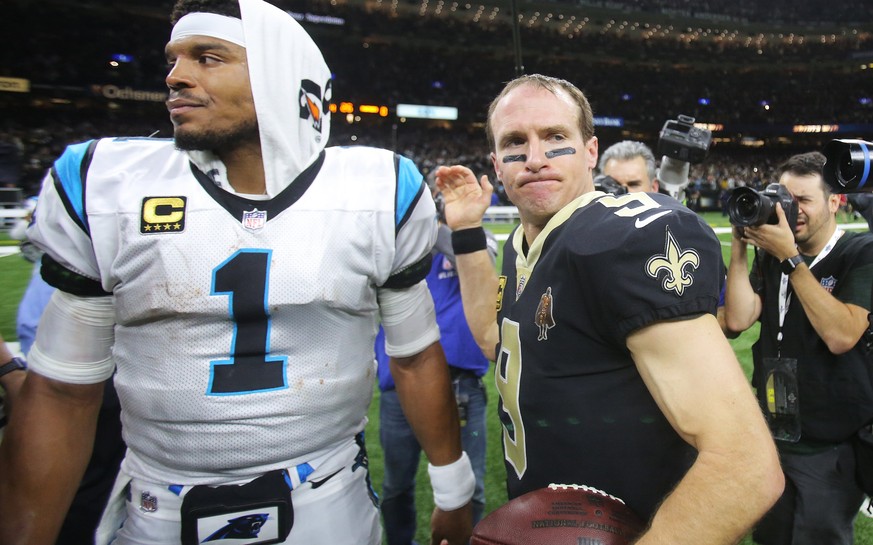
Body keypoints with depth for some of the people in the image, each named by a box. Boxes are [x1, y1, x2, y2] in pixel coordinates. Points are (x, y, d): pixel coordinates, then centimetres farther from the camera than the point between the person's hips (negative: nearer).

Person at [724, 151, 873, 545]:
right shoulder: (770, 256, 4)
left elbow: (841, 335, -25)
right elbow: (737, 319, -8)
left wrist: (790, 258, -24)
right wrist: (739, 247, -11)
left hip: (830, 445, -5)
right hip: (770, 433, 5)